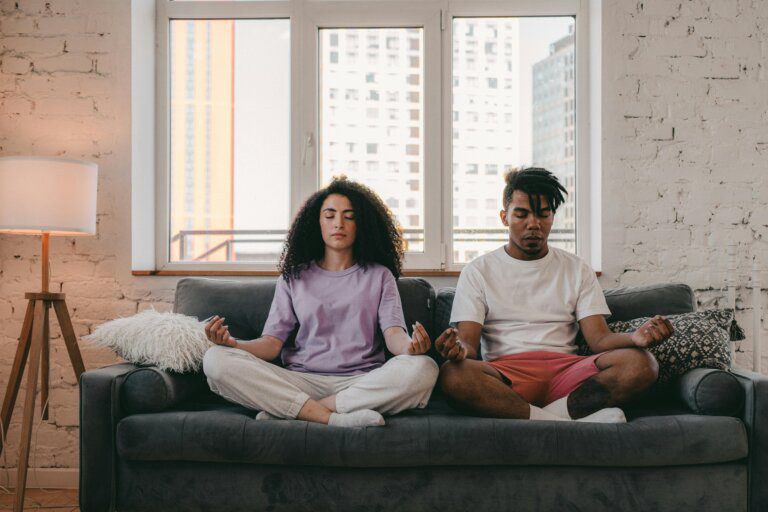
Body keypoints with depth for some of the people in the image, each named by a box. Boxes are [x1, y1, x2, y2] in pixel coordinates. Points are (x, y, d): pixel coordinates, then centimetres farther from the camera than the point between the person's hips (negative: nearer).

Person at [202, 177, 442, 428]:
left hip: (363, 382, 0)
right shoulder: (293, 278, 17)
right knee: (216, 360, -22)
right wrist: (233, 343, -15)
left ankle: (285, 410, -26)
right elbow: (272, 343, 7)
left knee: (423, 368, -33)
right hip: (300, 382, 1)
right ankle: (333, 418, -30)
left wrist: (411, 346, -26)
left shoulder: (379, 276, 14)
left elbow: (394, 334, 0)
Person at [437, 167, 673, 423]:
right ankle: (578, 420, -32)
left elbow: (599, 339, 6)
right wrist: (460, 349, -25)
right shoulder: (478, 271, 12)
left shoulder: (577, 270, 17)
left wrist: (635, 338, -18)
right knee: (453, 375, -36)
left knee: (642, 363, -24)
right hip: (505, 376, -1)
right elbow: (469, 342, 2)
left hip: (566, 369, 2)